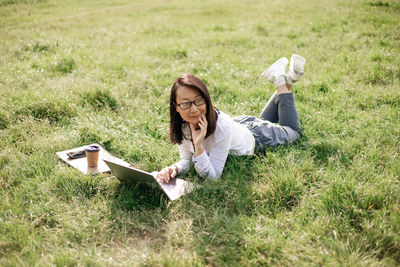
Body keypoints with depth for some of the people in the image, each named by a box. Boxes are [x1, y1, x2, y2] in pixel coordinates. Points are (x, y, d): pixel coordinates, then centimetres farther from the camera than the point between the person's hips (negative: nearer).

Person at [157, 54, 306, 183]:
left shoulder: (222, 126, -46)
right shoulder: (181, 126, -31)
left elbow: (212, 176, -42)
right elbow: (187, 160, -20)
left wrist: (199, 145, -55)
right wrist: (174, 168, -42)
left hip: (254, 137, -4)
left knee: (292, 130, 27)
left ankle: (282, 82, 27)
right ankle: (286, 81, 37)